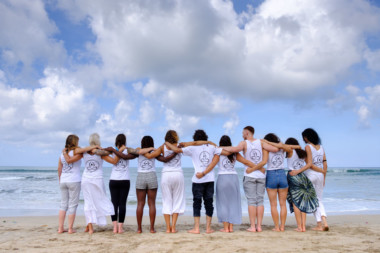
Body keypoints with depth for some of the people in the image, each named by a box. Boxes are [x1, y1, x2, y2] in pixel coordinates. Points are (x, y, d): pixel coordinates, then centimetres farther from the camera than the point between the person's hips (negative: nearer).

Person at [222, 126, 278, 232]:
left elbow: (235, 149, -24)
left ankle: (252, 226, 0)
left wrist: (223, 148, -10)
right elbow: (275, 149, -2)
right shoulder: (260, 142, 5)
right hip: (261, 175, 3)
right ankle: (259, 226, 9)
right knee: (260, 200, 7)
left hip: (249, 176, -3)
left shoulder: (244, 143, -4)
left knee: (251, 201, -1)